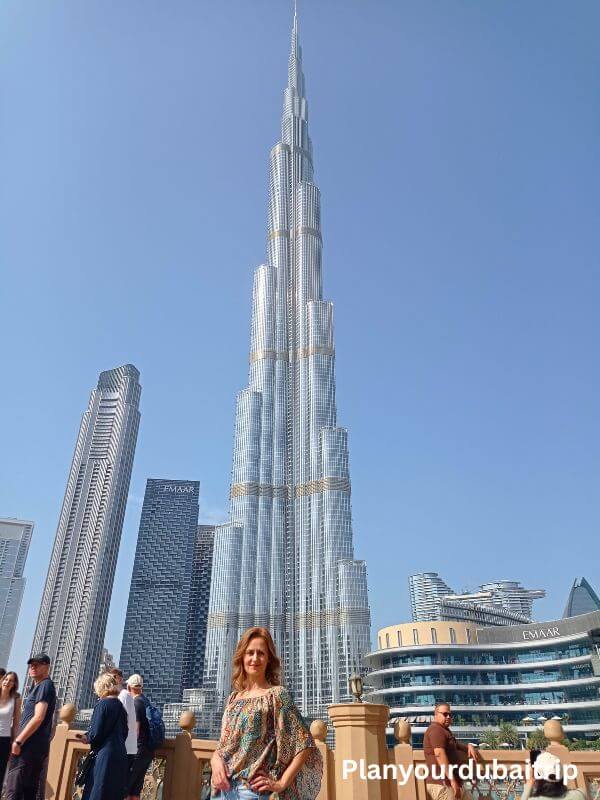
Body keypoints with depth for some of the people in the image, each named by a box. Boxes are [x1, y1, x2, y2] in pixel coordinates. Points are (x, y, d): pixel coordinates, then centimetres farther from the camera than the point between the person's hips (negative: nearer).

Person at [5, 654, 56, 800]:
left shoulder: (45, 685, -10)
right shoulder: (39, 686, 21)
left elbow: (38, 718, -19)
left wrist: (18, 741, -16)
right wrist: (20, 740, 19)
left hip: (29, 746, -10)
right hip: (38, 748, 10)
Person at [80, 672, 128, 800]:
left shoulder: (102, 704, -9)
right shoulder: (120, 706, 11)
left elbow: (95, 734, -13)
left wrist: (87, 737, 10)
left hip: (105, 756, -7)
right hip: (120, 755, 7)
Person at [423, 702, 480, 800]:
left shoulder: (444, 730, 22)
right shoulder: (436, 729, -14)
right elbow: (439, 754, -24)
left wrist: (468, 746, 11)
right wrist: (452, 779, -27)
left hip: (448, 783, 11)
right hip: (441, 784, -11)